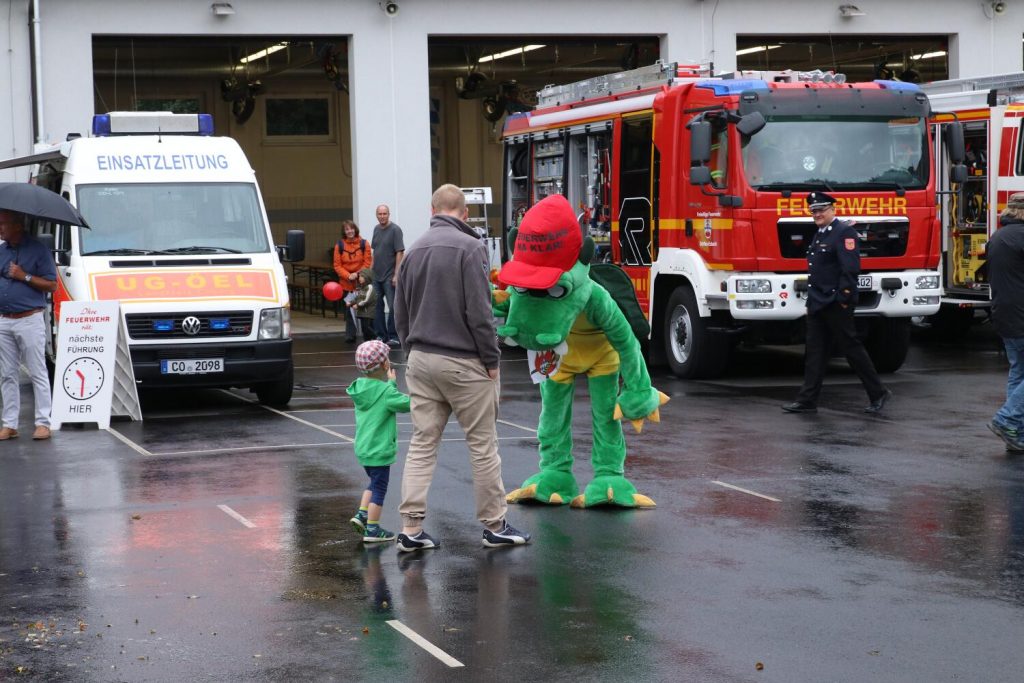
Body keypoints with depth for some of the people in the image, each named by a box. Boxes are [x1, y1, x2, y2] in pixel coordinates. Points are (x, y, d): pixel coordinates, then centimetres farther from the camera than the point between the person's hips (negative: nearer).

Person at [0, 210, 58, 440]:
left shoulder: (37, 250, -5)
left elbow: (51, 285, -7)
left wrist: (24, 276, -15)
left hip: (30, 320, -6)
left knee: (38, 373, -3)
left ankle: (43, 423, -1)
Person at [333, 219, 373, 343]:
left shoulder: (363, 244, -1)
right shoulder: (339, 245, 0)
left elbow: (368, 263, -3)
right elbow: (337, 265, -1)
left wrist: (357, 274, -14)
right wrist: (348, 275, -15)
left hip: (361, 282, 0)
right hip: (346, 283, 1)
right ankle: (350, 335, 9)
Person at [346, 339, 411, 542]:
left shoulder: (360, 387, 4)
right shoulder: (386, 392, -19)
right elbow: (407, 404, -18)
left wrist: (390, 383, 15)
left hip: (363, 448, 8)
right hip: (379, 450, -8)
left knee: (375, 484, 24)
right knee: (379, 488, 3)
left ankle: (362, 514, 17)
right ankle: (372, 529, 7)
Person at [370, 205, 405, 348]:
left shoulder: (395, 229, -10)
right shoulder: (376, 229, 10)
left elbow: (400, 253, -13)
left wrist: (396, 274, -17)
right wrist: (371, 269, 12)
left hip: (389, 276, -7)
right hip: (376, 275, 7)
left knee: (393, 306, -5)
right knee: (377, 306, 9)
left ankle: (393, 336, 0)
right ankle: (381, 335, 17)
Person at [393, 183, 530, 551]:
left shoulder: (414, 251, 10)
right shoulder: (469, 247, -12)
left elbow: (400, 313, 15)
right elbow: (479, 311, -16)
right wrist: (491, 360, -8)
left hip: (420, 360, 6)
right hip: (463, 363, -6)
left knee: (422, 444, 7)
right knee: (483, 445, 3)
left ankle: (411, 528, 4)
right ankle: (495, 527, 10)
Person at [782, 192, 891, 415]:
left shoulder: (844, 232, -12)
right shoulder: (820, 234, 17)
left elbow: (850, 268, -19)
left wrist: (843, 298, -22)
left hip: (836, 304, -9)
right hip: (817, 303, 9)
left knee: (852, 348, -2)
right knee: (815, 352, 7)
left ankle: (878, 393, 7)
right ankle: (807, 400, 8)